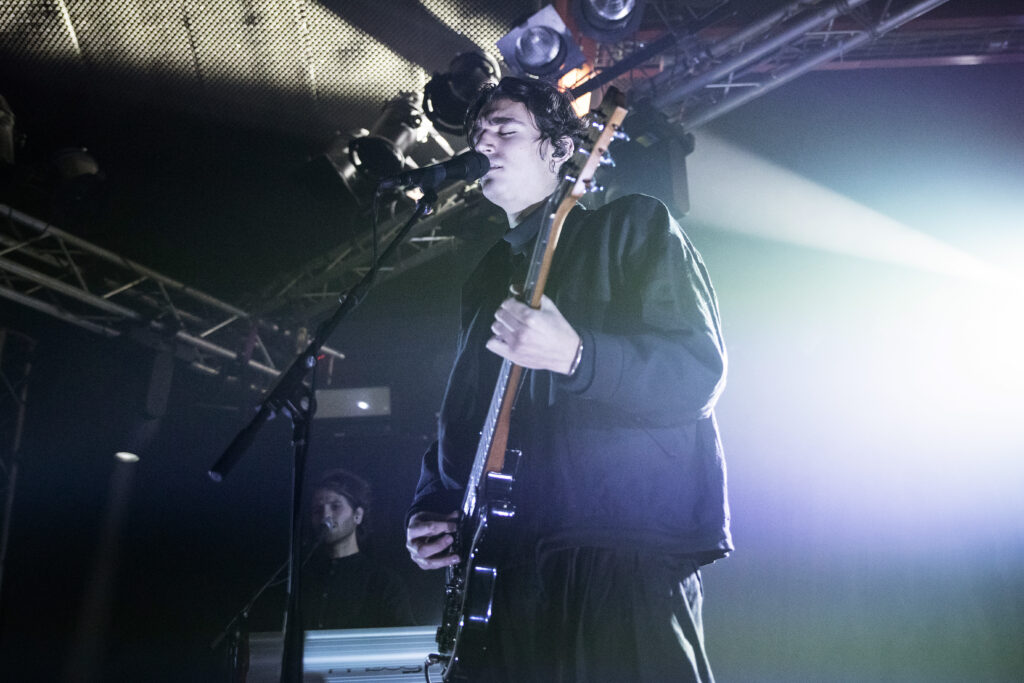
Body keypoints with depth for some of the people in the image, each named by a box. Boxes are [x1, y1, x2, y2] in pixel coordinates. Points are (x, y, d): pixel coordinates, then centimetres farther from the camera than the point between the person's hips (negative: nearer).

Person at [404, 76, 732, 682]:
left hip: (623, 563, -6)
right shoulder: (486, 280, 22)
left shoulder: (632, 224, 2)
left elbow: (701, 373, -11)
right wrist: (431, 510, 8)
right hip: (506, 570, 6)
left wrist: (575, 357, -25)